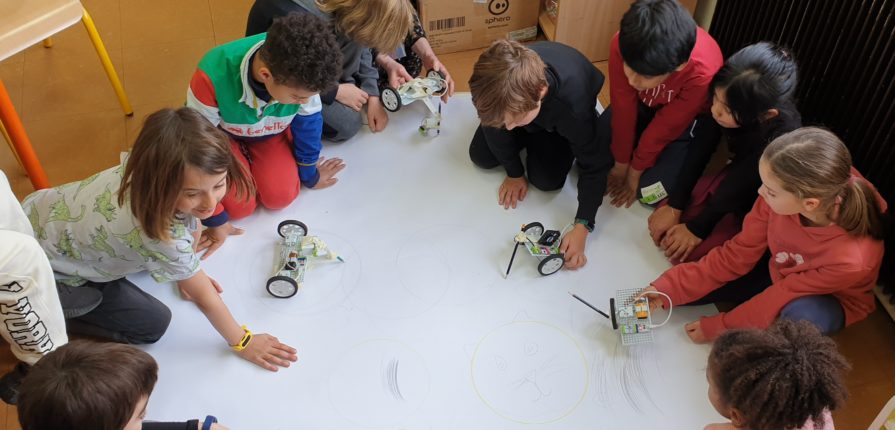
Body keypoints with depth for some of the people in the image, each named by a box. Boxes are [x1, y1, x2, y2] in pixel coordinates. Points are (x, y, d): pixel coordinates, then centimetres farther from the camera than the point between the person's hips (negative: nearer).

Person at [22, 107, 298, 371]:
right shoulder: (162, 236, -39)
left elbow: (190, 224, -2)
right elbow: (203, 297, -23)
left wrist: (190, 273, 9)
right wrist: (242, 343, -9)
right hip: (45, 270, -7)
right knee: (153, 324, -5)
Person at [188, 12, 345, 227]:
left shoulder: (301, 76, -32)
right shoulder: (212, 77, -41)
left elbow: (308, 122, -10)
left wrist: (310, 174, 6)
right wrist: (214, 217, -18)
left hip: (272, 132, 2)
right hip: (222, 134, -2)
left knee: (281, 196, -15)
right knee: (239, 206, -16)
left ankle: (251, 155, 14)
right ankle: (241, 155, 13)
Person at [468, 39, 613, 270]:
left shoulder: (573, 101, -48)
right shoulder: (496, 83, -41)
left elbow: (594, 164, -34)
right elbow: (496, 123, -18)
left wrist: (582, 226, -37)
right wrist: (514, 173, -6)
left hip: (563, 119, -2)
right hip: (523, 103, 3)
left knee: (546, 179, -14)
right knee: (481, 156, -2)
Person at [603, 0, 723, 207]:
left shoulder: (702, 73, -42)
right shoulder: (623, 45, -35)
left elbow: (664, 128, -27)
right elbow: (623, 109, -21)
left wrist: (635, 171, -12)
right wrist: (621, 164, -10)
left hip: (687, 119, -3)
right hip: (642, 102, 3)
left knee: (649, 191, -14)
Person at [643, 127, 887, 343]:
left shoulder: (852, 258, -40)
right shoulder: (783, 194, -30)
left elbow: (781, 296, -28)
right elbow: (739, 253, -17)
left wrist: (718, 327, -17)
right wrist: (670, 287, -21)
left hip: (829, 300, -3)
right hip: (779, 275, 4)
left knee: (802, 314, -38)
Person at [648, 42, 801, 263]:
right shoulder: (728, 100, -26)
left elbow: (737, 188, -25)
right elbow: (699, 149, -16)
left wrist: (697, 228, -12)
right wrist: (674, 206, -10)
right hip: (732, 173, 5)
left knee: (686, 253, -13)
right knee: (662, 228, -1)